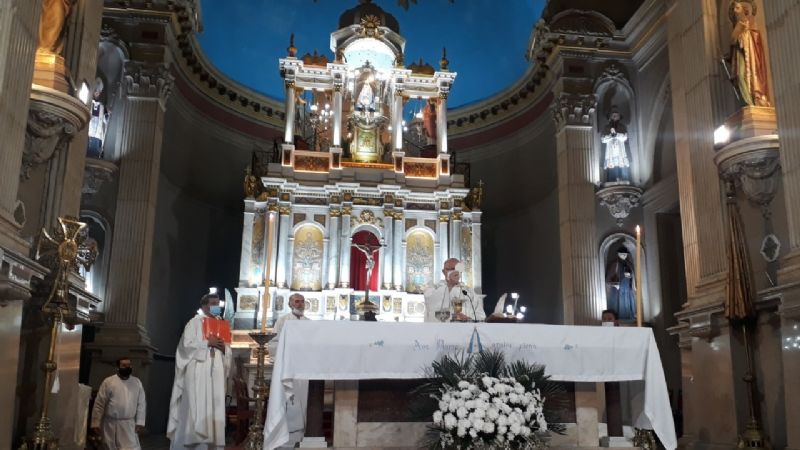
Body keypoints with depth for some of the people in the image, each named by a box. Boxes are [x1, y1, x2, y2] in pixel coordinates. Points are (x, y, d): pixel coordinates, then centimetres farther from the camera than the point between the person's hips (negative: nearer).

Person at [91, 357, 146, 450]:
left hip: (129, 424, 1)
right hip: (111, 424, -1)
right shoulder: (108, 382, -4)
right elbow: (99, 404, -3)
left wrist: (140, 422, -2)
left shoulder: (137, 382, 4)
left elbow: (141, 404, 4)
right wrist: (95, 423, -4)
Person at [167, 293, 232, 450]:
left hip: (216, 372, 5)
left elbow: (228, 351, 18)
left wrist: (223, 347, -4)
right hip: (198, 371, -5)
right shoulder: (195, 322, 4)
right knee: (197, 407, -10)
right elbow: (187, 344, -9)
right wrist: (208, 342, -12)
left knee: (215, 408, 0)